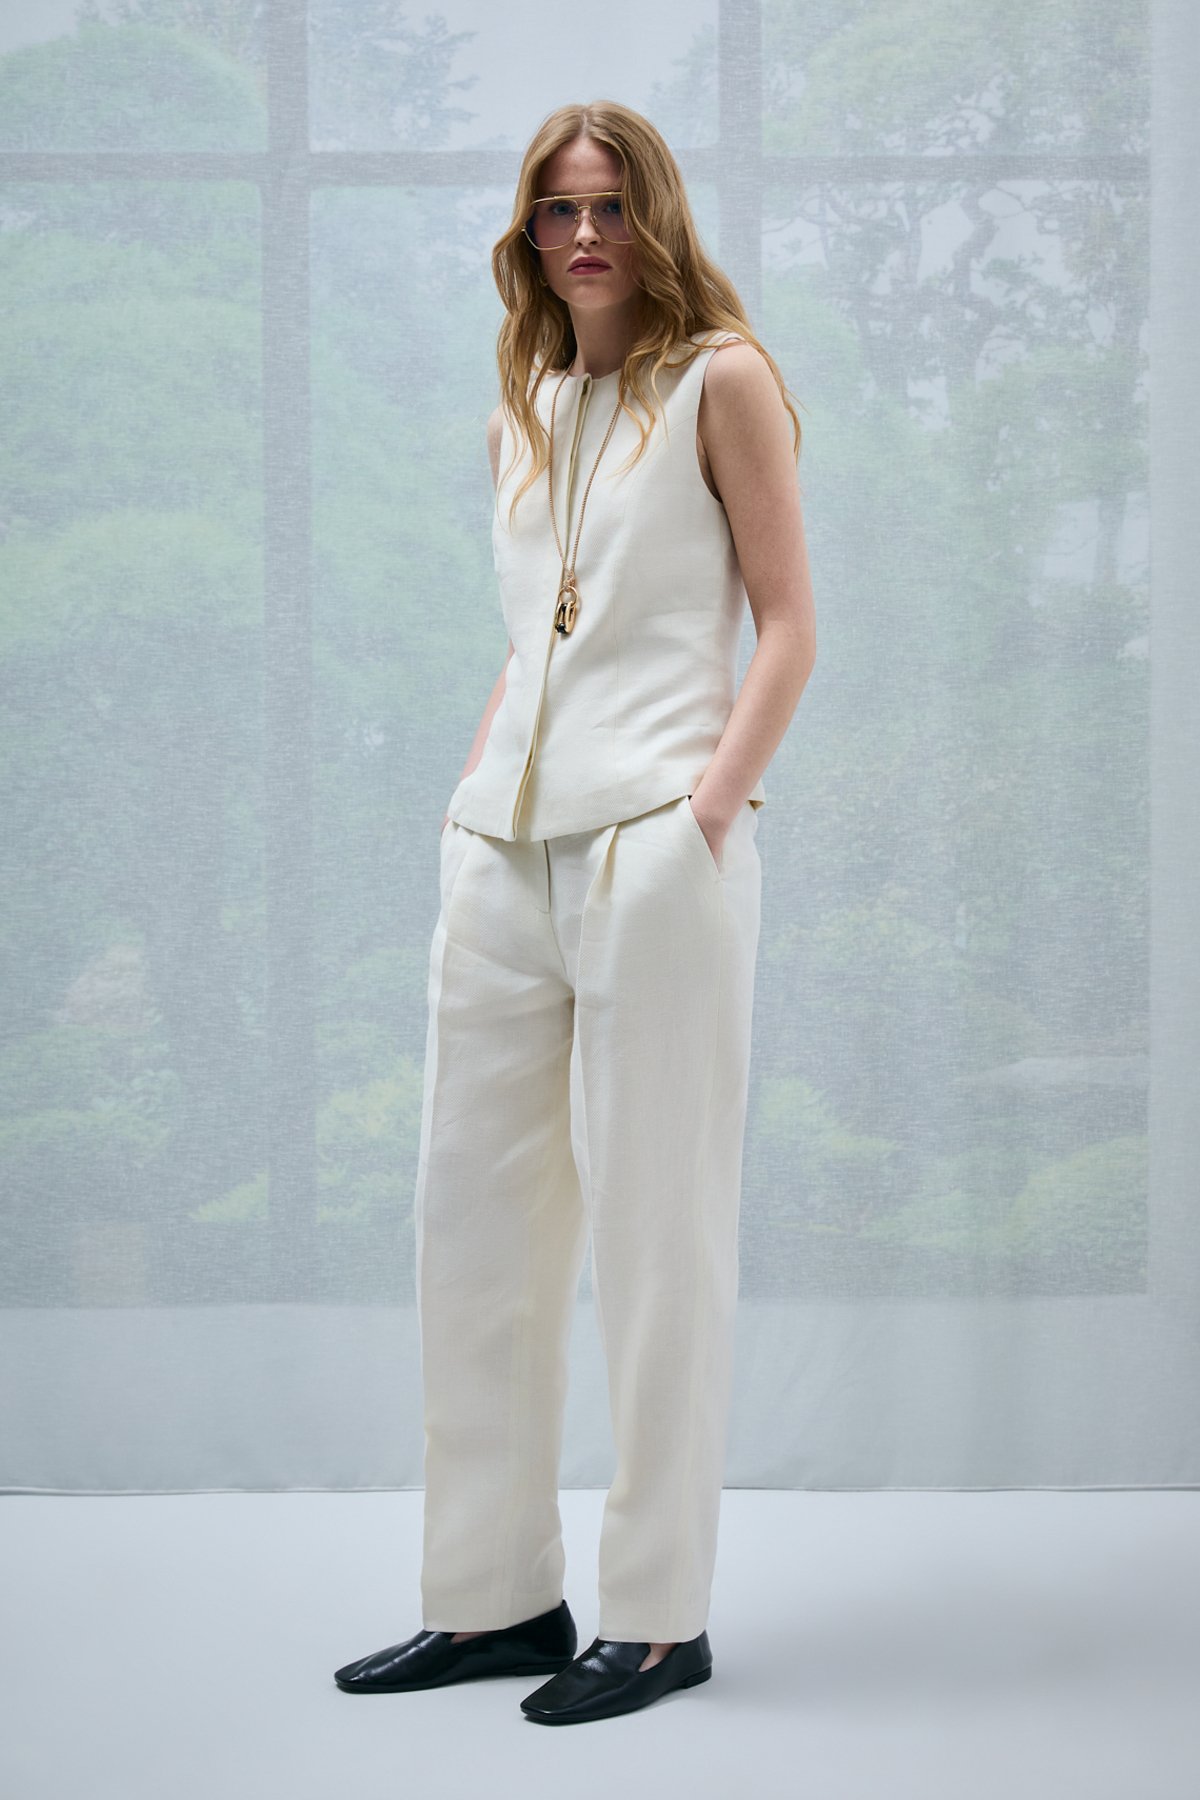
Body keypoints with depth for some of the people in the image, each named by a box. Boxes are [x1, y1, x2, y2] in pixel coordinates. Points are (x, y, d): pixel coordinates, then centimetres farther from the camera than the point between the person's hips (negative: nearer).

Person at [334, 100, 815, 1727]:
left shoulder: (719, 378, 2)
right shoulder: (525, 411, 20)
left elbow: (788, 623, -2)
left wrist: (714, 799, -14)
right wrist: (477, 791, 12)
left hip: (654, 838, -7)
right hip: (504, 842, 7)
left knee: (651, 1224, -2)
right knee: (473, 1211, 7)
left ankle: (660, 1615, 8)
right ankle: (496, 1593, 18)